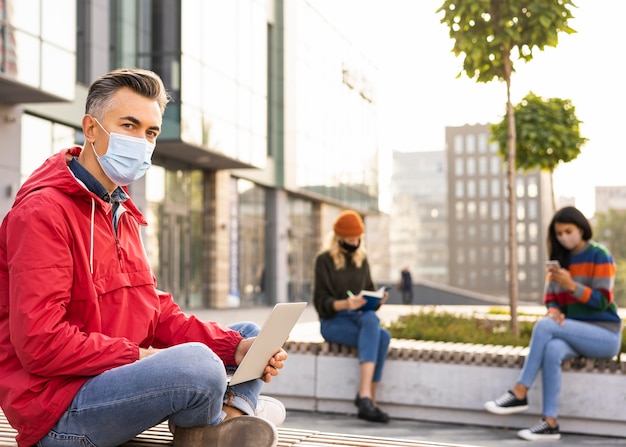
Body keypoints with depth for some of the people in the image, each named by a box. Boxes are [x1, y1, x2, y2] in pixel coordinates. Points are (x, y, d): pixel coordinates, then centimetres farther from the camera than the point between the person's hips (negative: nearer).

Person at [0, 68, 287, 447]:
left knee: (251, 335, 12)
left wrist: (236, 346, -4)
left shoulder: (122, 213, 17)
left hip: (122, 374, 10)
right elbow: (39, 344, -22)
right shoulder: (43, 210, -13)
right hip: (57, 407, -10)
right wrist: (138, 356, -18)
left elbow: (159, 315, 11)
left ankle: (232, 413, -18)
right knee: (196, 361, -35)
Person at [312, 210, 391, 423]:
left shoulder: (361, 259, 15)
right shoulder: (324, 259, -2)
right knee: (380, 336, -33)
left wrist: (377, 300, -9)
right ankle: (366, 397, -39)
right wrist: (346, 303, -27)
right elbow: (321, 303, -8)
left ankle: (366, 397, -35)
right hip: (333, 322, -5)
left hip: (360, 318, 5)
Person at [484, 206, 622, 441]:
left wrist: (570, 285, -26)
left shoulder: (599, 256, -6)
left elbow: (602, 301, -12)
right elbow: (550, 299, 9)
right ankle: (550, 423, -34)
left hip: (605, 335, -4)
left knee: (544, 326, -29)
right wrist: (554, 312, -15)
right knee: (552, 349, -33)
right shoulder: (560, 261, 12)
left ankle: (519, 393, -24)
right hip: (576, 336, 5)